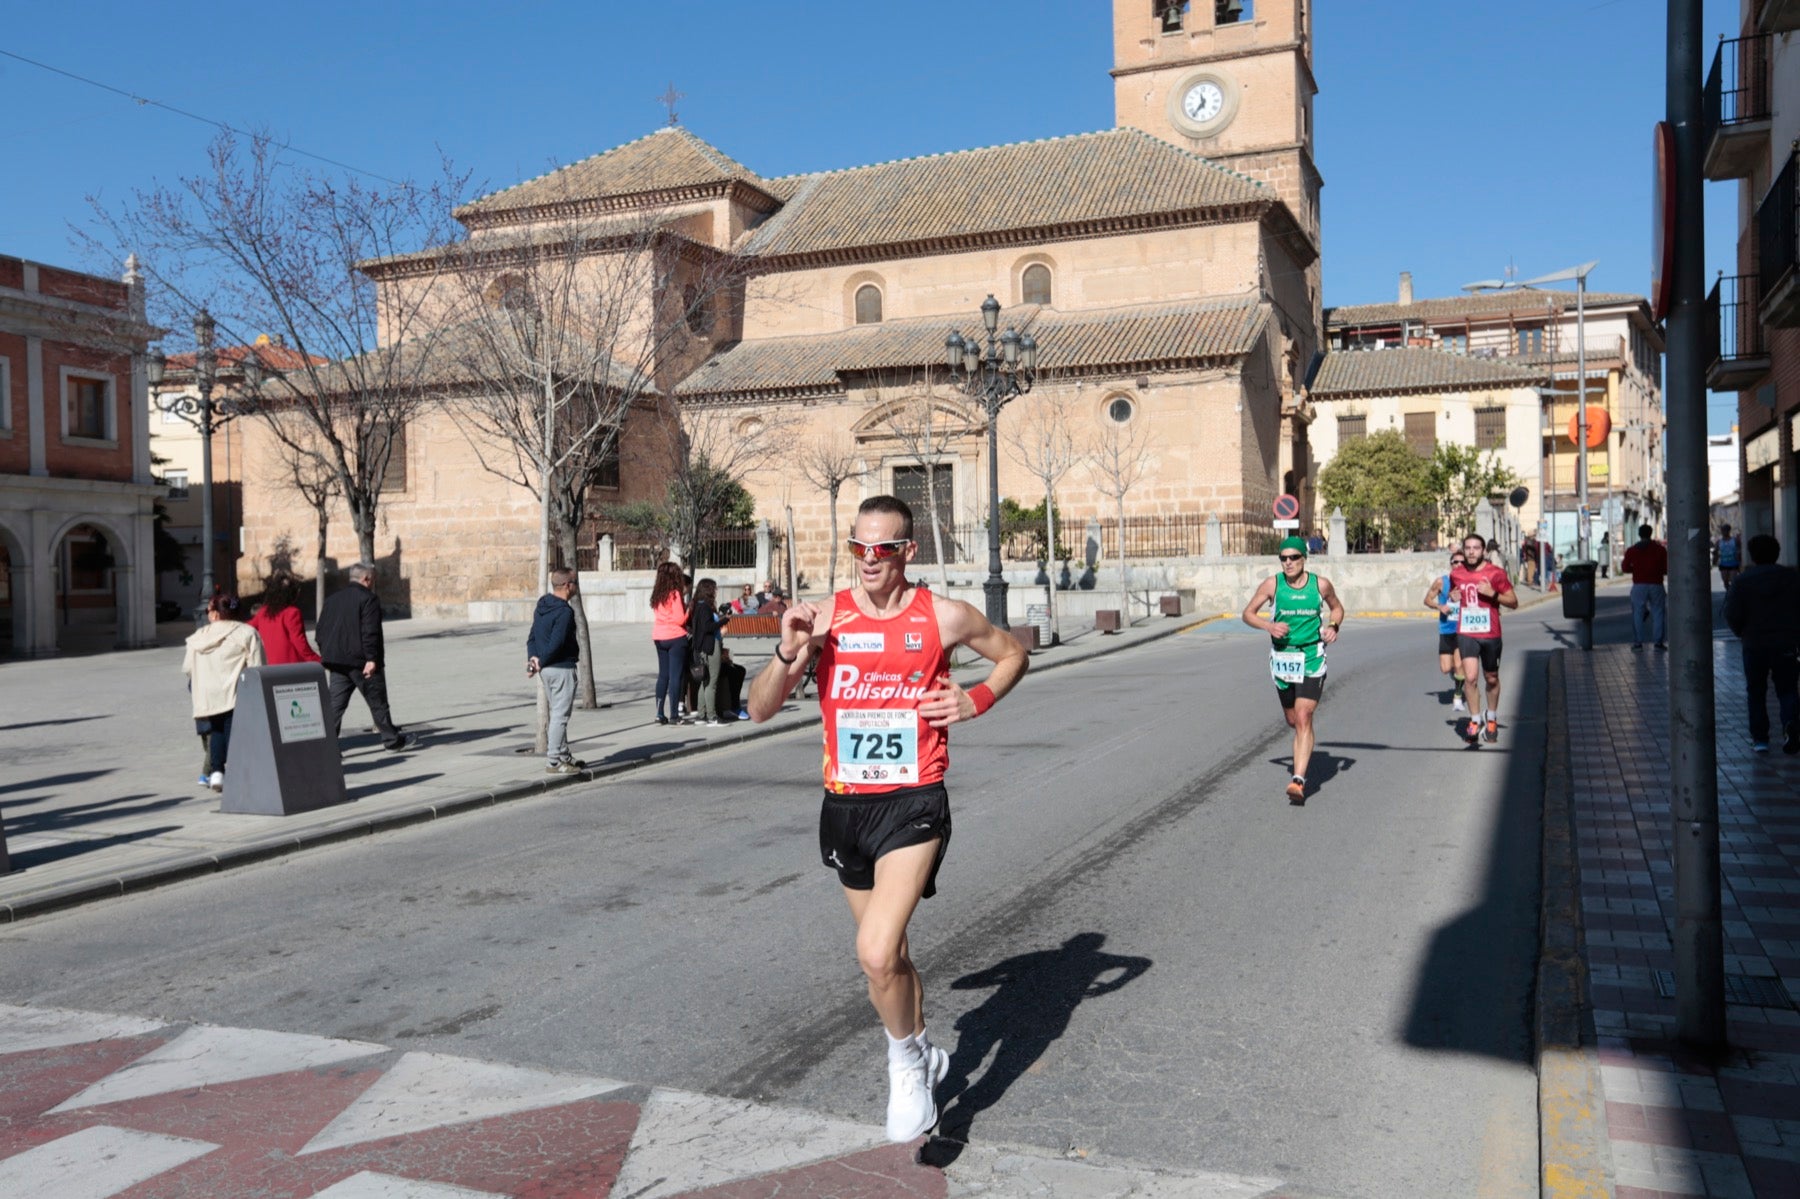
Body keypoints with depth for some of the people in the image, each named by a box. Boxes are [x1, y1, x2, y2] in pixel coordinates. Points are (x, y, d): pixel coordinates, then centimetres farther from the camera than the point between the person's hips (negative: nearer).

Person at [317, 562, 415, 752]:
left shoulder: (332, 599, 14)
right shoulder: (368, 599, -10)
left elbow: (321, 632, 15)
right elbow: (370, 632, -19)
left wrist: (326, 658, 20)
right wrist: (372, 659, -20)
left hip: (337, 663, 6)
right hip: (361, 662, -6)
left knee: (335, 704, 4)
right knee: (377, 702, 5)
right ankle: (392, 739, 15)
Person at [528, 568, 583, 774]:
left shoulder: (541, 607, 11)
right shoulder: (564, 611, -18)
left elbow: (533, 636, 10)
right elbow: (556, 644, -22)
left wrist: (533, 657, -3)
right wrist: (540, 663, -11)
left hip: (547, 669, 9)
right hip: (562, 668, -9)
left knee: (557, 714, 17)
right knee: (560, 716, -4)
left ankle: (564, 756, 26)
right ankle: (554, 762, -1)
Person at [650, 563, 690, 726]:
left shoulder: (657, 595, 8)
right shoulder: (675, 594, -12)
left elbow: (659, 615, 12)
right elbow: (680, 619, -17)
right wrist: (689, 609, 0)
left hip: (659, 638, 7)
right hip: (675, 638, -7)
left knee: (663, 675, 12)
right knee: (676, 676, -2)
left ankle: (660, 714, 11)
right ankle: (674, 715, -3)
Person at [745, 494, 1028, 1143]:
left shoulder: (943, 617, -5)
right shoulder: (825, 618, -1)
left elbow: (1013, 654, 13)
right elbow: (760, 709, -2)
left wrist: (975, 700, -5)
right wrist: (789, 651, -19)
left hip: (914, 803, -4)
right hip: (844, 804, 4)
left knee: (877, 954, -21)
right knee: (889, 953, 20)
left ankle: (905, 1061, 8)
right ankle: (923, 1052, 46)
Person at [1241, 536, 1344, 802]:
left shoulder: (1321, 584, -3)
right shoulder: (1271, 584, -4)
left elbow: (1337, 608, 15)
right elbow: (1248, 613, 2)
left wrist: (1334, 626, -5)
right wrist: (1269, 626, -16)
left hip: (1312, 659, -2)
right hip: (1282, 657, 2)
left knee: (1303, 718, -15)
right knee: (1293, 721, 14)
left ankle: (1298, 780, -18)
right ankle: (1303, 755, 48)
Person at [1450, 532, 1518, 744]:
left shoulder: (1496, 573, -6)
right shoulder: (1456, 574, 4)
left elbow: (1513, 602, -4)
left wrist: (1493, 593, -20)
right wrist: (1453, 597, 2)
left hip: (1490, 634, -1)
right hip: (1466, 634, 1)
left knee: (1491, 679, 14)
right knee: (1470, 677, -13)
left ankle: (1491, 717, 35)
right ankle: (1475, 720, 0)